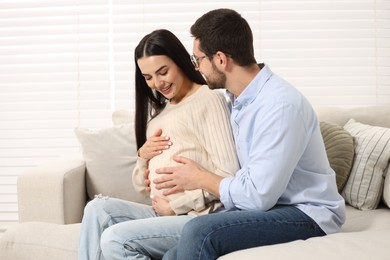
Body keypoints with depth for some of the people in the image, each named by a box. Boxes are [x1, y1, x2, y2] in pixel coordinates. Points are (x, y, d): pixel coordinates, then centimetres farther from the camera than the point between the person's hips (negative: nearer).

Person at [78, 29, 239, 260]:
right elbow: (142, 186, 22)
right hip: (163, 212, 8)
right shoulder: (160, 109, 22)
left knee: (115, 240, -23)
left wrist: (175, 205, -11)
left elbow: (228, 174, -15)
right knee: (98, 208, -13)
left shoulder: (209, 99, -4)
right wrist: (143, 156, 1)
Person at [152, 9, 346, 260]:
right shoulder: (237, 98, 5)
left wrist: (200, 178, -8)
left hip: (305, 214, -7)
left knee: (199, 232, -27)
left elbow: (258, 196, -23)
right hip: (265, 203, 7)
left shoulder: (280, 104, -22)